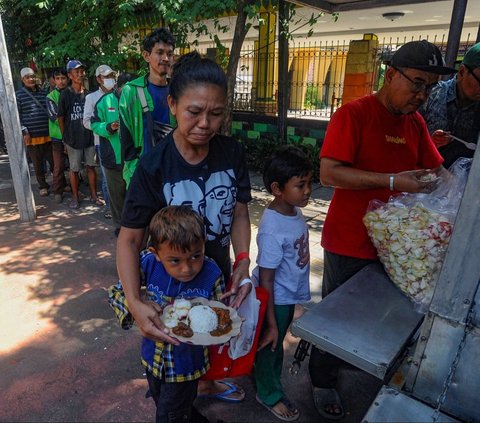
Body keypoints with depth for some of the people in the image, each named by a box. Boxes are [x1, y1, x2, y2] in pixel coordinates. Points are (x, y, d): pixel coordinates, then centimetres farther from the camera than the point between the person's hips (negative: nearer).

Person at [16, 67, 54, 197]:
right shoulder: (18, 95, 0)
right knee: (38, 164, 7)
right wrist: (24, 132, -10)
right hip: (32, 136, -2)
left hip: (48, 134, 2)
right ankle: (43, 186, 21)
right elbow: (17, 116, -1)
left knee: (54, 161, 6)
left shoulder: (44, 92, 10)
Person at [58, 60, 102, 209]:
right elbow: (60, 118, 0)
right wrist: (65, 137, 1)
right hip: (73, 138, -2)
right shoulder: (65, 94, -5)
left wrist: (94, 132, 5)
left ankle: (93, 195, 20)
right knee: (74, 169, 6)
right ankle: (75, 197, 19)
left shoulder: (88, 93, 3)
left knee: (91, 166, 8)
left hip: (89, 136, 2)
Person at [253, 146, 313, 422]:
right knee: (271, 344, 17)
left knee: (279, 342, 28)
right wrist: (271, 323, -19)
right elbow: (266, 280, -26)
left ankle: (270, 380, 54)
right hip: (276, 300, -7)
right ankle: (270, 394, 43)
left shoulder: (295, 211, -7)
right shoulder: (272, 230, -32)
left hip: (291, 295, 7)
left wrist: (295, 293, 16)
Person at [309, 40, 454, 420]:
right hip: (349, 242, -6)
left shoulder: (415, 122, 7)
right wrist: (393, 181, -27)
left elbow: (436, 168, 14)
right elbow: (329, 174, -22)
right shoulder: (354, 114, -14)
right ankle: (323, 382, 34)